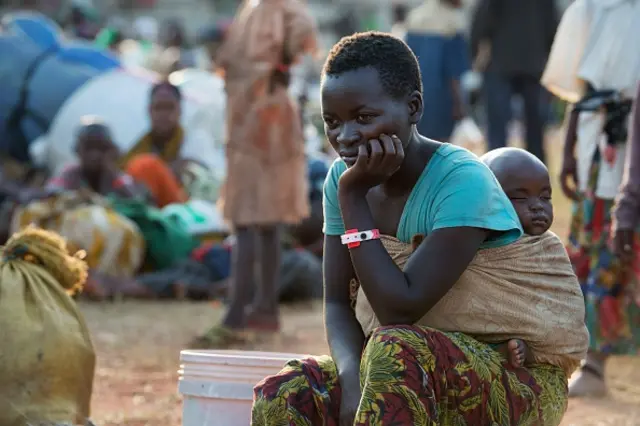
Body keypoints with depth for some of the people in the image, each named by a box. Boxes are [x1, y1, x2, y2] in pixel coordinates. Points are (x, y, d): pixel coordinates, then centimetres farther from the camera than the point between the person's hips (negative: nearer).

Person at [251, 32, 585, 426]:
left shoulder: (463, 182, -21)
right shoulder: (344, 177, 0)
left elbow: (399, 311, -27)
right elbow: (338, 304, 0)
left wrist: (354, 195, -23)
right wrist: (352, 377, -22)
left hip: (518, 385, -7)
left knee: (396, 350, -36)